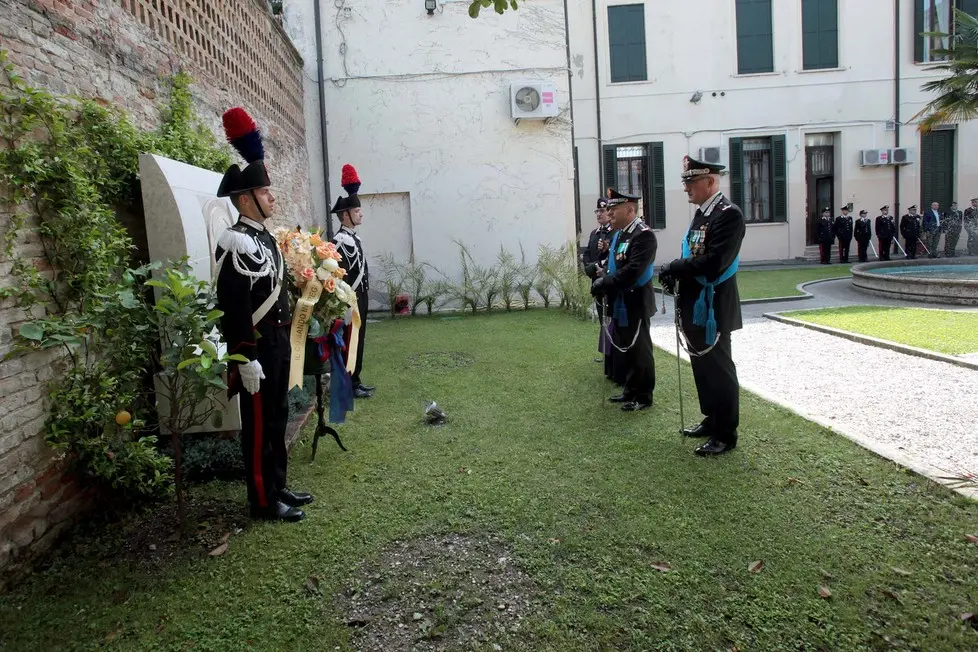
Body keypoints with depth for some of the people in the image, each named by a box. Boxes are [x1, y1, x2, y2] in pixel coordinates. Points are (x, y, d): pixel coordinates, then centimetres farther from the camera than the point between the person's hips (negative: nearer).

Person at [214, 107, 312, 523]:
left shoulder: (264, 237, 13)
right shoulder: (236, 242, -17)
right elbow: (231, 308, -21)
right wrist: (246, 360, -22)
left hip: (278, 343, 9)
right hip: (257, 347, -9)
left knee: (277, 419, 16)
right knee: (259, 425, 1)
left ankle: (278, 488, 29)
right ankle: (263, 501, 13)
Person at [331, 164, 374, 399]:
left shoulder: (353, 237, 13)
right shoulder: (341, 240, -18)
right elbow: (342, 276, -22)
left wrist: (362, 298, 18)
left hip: (360, 298, 10)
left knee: (358, 340, 14)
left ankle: (355, 381, 24)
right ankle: (349, 385, 7)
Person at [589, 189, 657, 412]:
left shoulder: (644, 235, -19)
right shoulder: (619, 233, 11)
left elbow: (632, 272, -28)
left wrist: (603, 283, -23)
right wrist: (601, 279, -5)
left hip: (635, 304, -9)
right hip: (620, 304, 9)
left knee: (639, 350, 4)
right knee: (626, 349, 18)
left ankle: (643, 396, 17)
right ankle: (630, 390, 32)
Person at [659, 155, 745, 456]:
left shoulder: (729, 214, -16)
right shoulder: (701, 214, 13)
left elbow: (714, 262, -25)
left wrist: (673, 268, -17)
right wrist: (675, 273, -4)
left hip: (713, 309, -9)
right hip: (695, 307, 9)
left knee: (718, 368, 1)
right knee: (702, 366, 17)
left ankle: (726, 434, 13)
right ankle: (712, 420, 33)